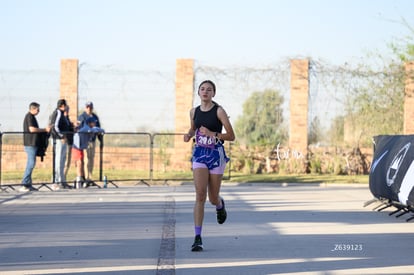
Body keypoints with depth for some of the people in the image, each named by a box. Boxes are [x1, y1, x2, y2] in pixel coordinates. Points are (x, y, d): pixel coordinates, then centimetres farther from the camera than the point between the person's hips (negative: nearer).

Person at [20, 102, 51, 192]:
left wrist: (45, 129, 15)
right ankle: (24, 184, -14)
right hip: (30, 144, -11)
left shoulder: (31, 116, 20)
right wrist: (45, 129, -14)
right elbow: (32, 129, -21)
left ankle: (28, 184, 13)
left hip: (32, 144, 11)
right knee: (31, 163, -12)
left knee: (31, 163, 11)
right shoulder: (29, 116, -12)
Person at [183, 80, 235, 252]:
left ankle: (220, 205, 48)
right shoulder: (194, 112, 6)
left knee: (213, 198, 7)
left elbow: (231, 136, -8)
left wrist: (212, 134, -20)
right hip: (200, 154, 2)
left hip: (216, 155, -2)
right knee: (200, 195, -13)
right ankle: (197, 238, -14)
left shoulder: (219, 111, -7)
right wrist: (189, 135, 3)